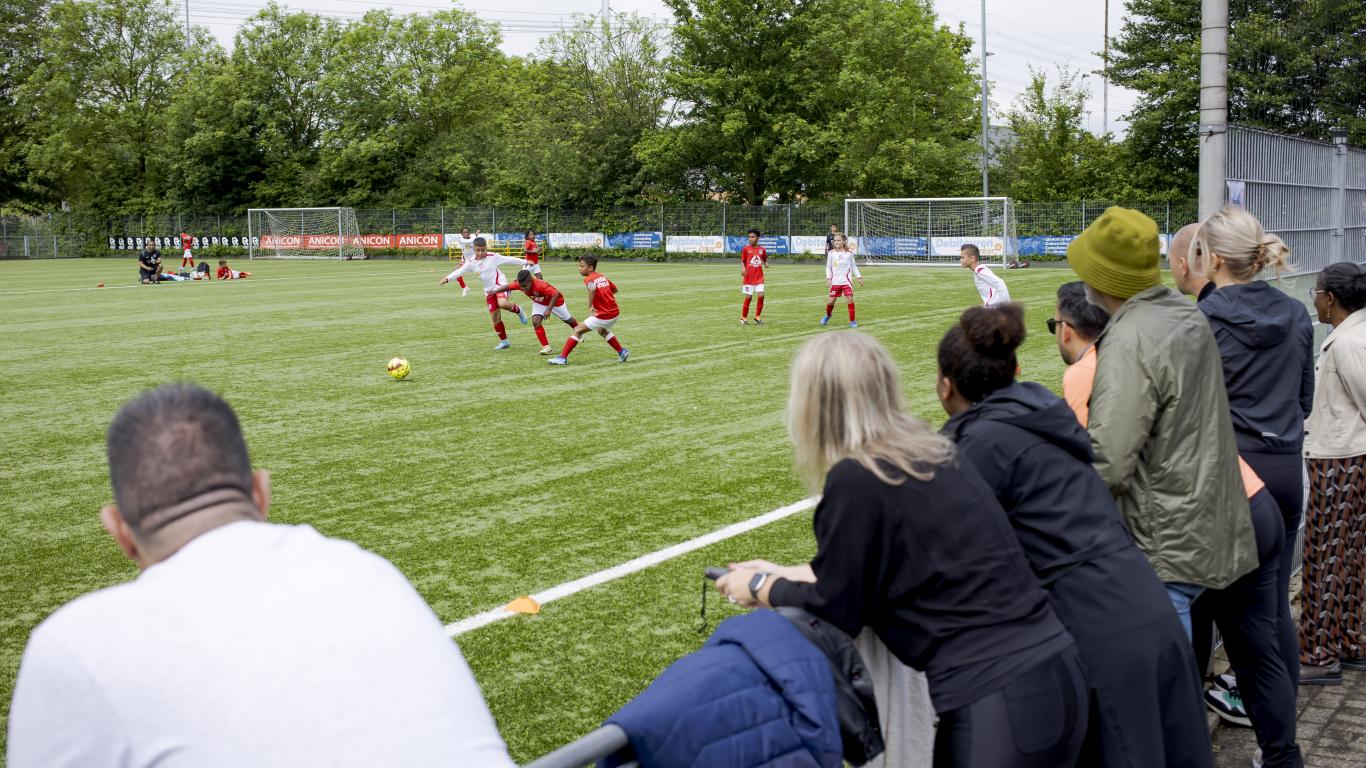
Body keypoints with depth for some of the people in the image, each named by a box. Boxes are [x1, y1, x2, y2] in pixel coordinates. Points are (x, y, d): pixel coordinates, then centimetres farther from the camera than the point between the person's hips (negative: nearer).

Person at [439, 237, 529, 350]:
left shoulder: (493, 257, -10)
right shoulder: (472, 263, -1)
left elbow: (509, 260, -5)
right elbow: (459, 271, -10)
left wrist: (525, 262, 0)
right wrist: (447, 278, -25)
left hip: (500, 285, -5)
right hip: (489, 290, 5)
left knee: (502, 303, -36)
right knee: (495, 317, 5)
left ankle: (518, 310, -3)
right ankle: (504, 341, 18)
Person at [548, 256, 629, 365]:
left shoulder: (589, 279, -11)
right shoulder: (602, 277, 12)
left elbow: (592, 289, -35)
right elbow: (614, 289, 24)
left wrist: (590, 307, -28)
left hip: (604, 315, -8)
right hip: (615, 312, 8)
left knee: (577, 330, -4)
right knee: (602, 331, 37)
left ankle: (563, 358, -9)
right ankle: (622, 352, 40)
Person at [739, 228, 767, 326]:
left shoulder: (762, 249, 5)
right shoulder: (746, 249, -1)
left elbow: (764, 259, 18)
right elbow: (742, 261, 3)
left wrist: (766, 263, -5)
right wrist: (743, 268, -17)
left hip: (759, 277, 2)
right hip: (749, 277, -2)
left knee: (761, 295, -10)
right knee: (748, 297, -1)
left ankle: (757, 317, 6)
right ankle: (743, 318, 14)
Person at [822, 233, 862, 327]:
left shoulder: (849, 253, 1)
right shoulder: (831, 253, 1)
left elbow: (854, 266, 13)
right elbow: (828, 267, 6)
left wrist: (859, 277, 6)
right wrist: (828, 278, -5)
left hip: (846, 282, -1)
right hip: (835, 282, 1)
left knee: (850, 300, -12)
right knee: (831, 301, 0)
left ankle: (852, 321, 1)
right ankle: (828, 315, 31)